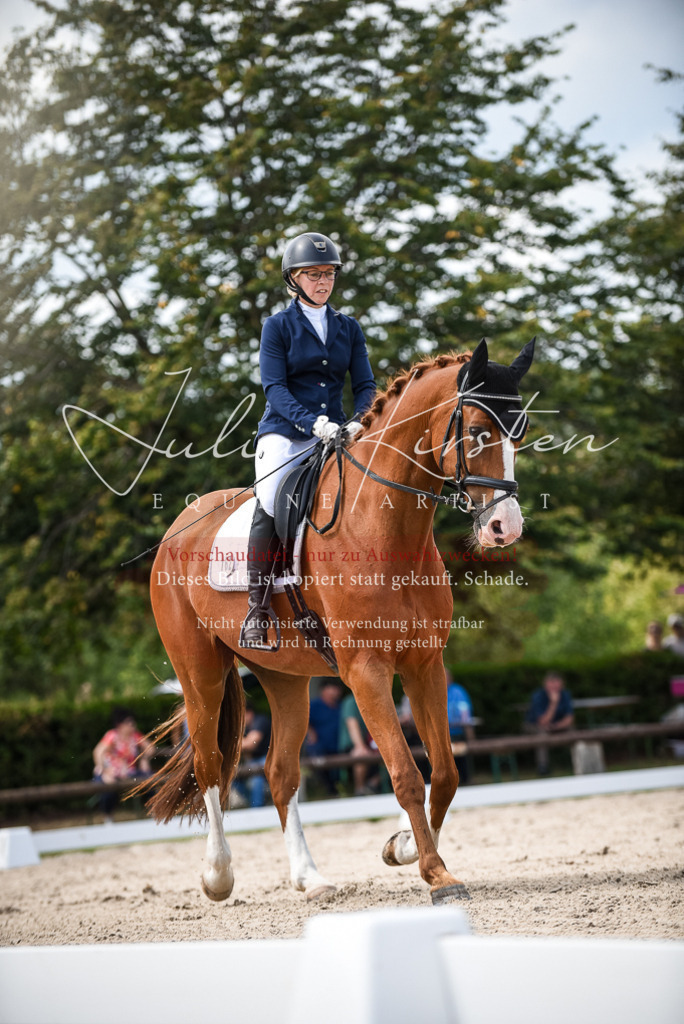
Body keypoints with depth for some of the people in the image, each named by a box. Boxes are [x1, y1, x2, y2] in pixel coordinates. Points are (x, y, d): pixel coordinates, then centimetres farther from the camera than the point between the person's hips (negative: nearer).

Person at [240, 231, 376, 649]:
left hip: (336, 434, 4)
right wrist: (312, 423, -22)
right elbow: (275, 388, -6)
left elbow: (366, 385, 10)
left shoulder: (349, 328, 16)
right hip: (285, 433, -4)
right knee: (270, 505, -27)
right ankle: (257, 609, -23)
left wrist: (357, 422, -12)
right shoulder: (278, 326, 5)